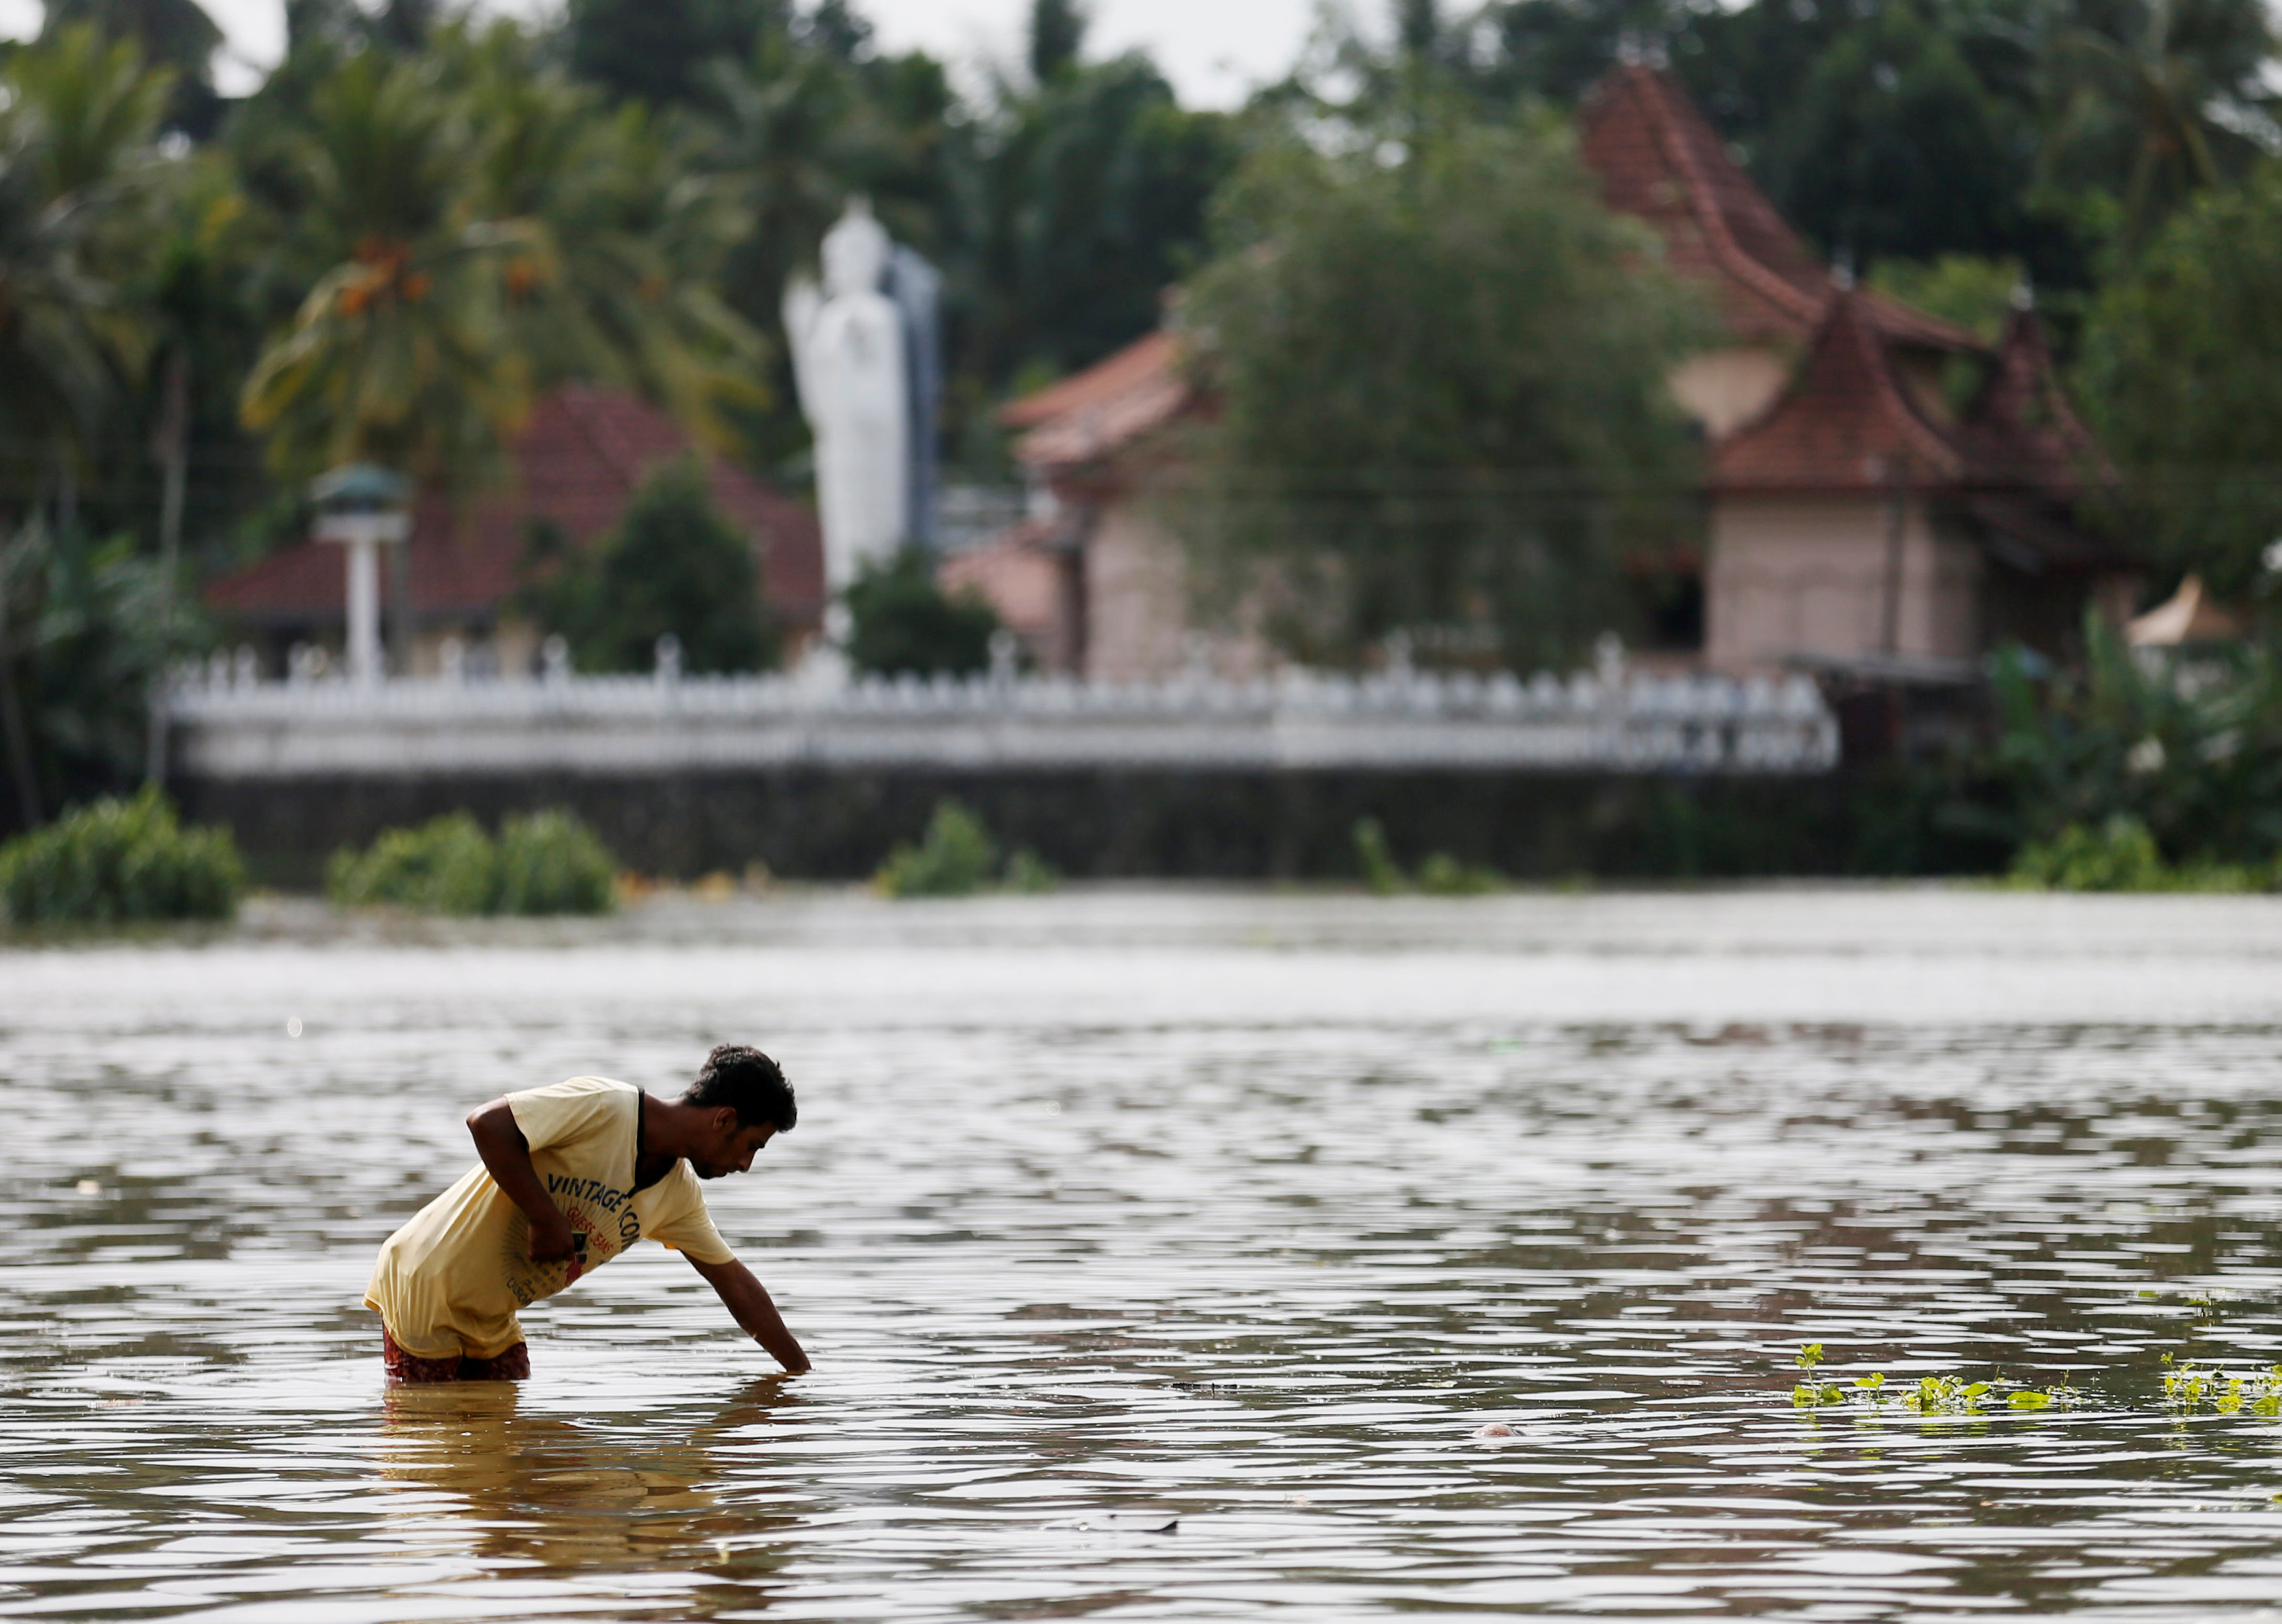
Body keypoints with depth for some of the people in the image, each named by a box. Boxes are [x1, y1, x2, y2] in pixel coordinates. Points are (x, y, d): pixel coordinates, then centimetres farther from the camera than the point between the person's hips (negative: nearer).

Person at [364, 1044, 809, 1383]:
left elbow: (735, 1283, 14)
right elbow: (487, 1123, -28)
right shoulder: (605, 1108, -22)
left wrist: (802, 1371, 15)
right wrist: (545, 1217, -27)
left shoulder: (678, 1194, 4)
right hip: (427, 1286, -8)